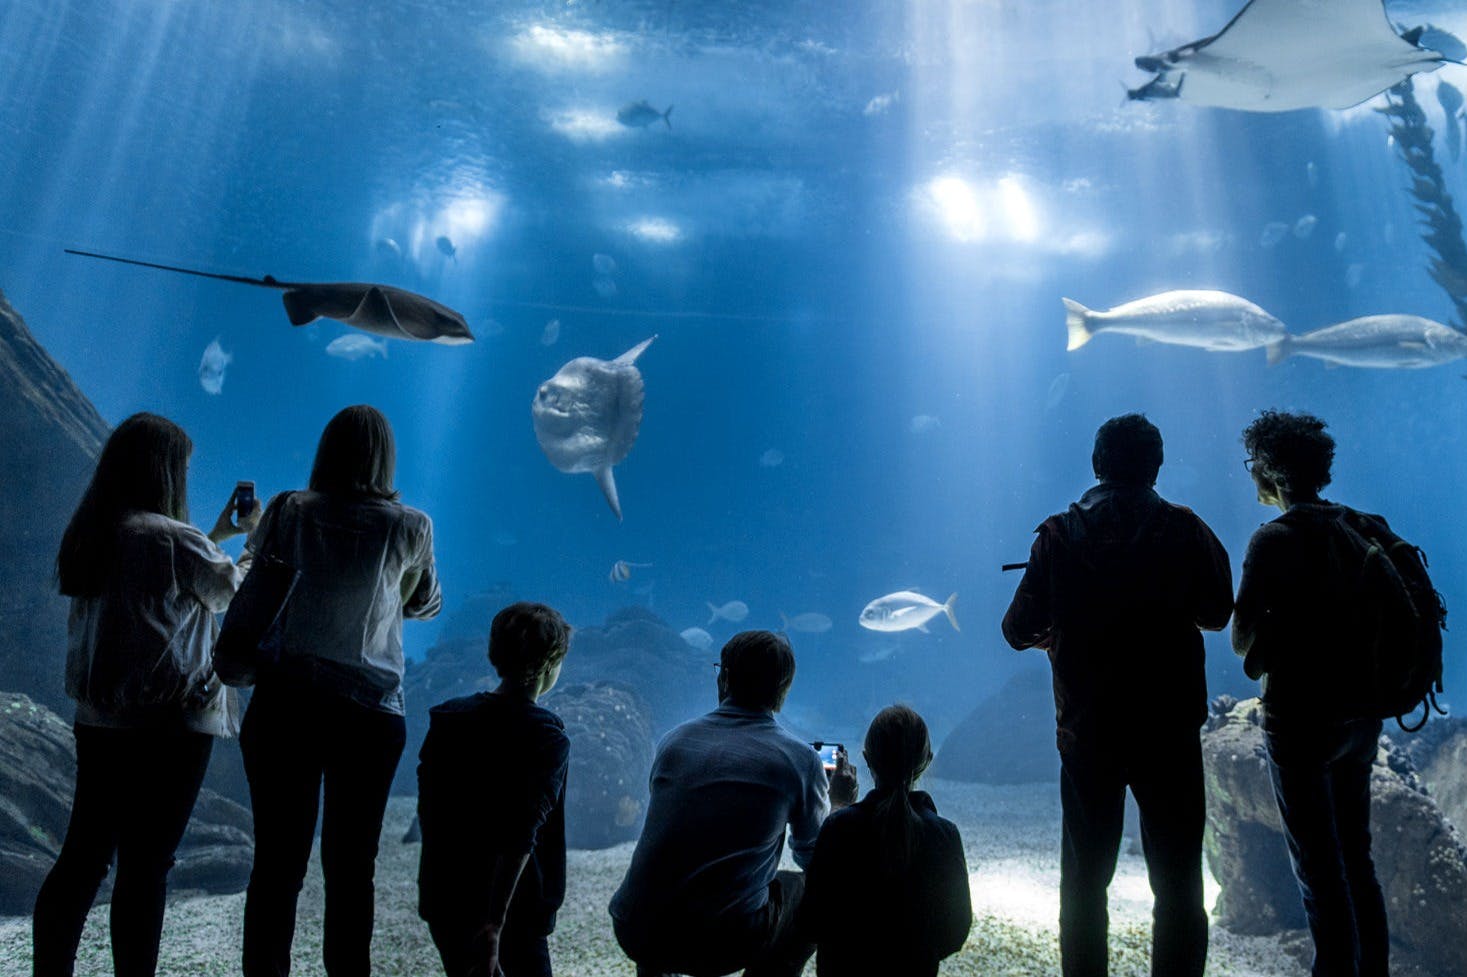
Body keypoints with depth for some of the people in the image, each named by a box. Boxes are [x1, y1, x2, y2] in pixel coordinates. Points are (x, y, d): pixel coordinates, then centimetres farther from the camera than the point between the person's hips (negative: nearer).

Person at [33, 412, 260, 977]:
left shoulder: (88, 536, 6)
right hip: (169, 724, -7)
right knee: (145, 866, 2)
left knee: (82, 856, 14)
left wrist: (217, 534, 25)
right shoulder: (172, 538, -16)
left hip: (97, 718, 7)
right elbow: (239, 594, 1)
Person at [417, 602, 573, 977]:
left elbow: (426, 812, 7)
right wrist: (494, 924, -21)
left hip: (444, 894, 5)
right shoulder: (549, 741, -16)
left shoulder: (447, 717, 0)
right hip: (511, 907, -4)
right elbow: (520, 838, -23)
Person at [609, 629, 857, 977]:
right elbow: (812, 856, 12)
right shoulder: (800, 759, -3)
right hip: (724, 944, -3)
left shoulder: (673, 740, 6)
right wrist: (839, 803, 31)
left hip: (634, 934, 4)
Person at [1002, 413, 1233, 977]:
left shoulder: (1060, 535, -6)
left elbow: (1019, 630, -4)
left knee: (1085, 879, 15)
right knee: (1178, 882, 14)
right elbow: (1217, 613, 6)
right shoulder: (1185, 531, -5)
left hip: (1087, 732, 0)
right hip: (1171, 730, 0)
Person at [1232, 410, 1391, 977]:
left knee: (1319, 869, 2)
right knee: (1356, 860, 20)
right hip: (1361, 716, 8)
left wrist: (1262, 638, 6)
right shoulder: (1365, 529, 4)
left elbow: (1242, 641, -14)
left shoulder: (1275, 539, -16)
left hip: (1301, 719, -7)